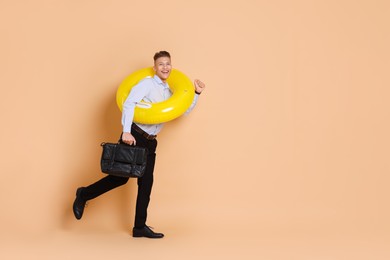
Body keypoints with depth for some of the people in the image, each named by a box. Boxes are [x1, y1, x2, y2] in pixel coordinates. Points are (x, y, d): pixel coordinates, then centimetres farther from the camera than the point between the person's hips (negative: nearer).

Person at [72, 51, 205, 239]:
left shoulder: (169, 92, 17)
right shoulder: (147, 84, -7)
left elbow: (185, 110, 26)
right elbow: (129, 103, -19)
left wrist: (197, 93, 14)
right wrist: (126, 131, -27)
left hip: (150, 142, 7)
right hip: (134, 136, -7)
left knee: (146, 184, 5)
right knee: (121, 177, -8)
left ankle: (140, 227, 11)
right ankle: (83, 195, 14)